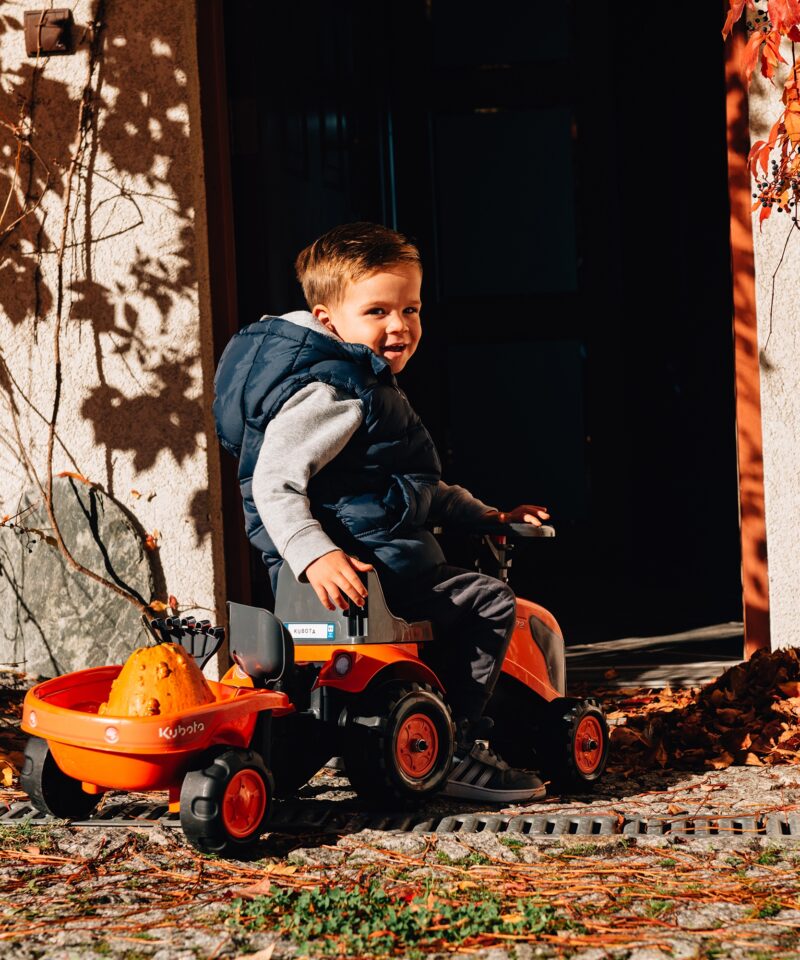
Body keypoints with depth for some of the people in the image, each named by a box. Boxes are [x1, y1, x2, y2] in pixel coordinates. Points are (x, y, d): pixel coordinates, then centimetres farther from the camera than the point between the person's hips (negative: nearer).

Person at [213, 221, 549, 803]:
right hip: (360, 569, -11)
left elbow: (417, 490, 30)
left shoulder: (366, 386, 20)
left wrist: (484, 515, 25)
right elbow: (274, 483, -25)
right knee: (490, 603, -11)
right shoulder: (330, 395, -16)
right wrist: (316, 556, -37)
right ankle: (455, 748, -8)